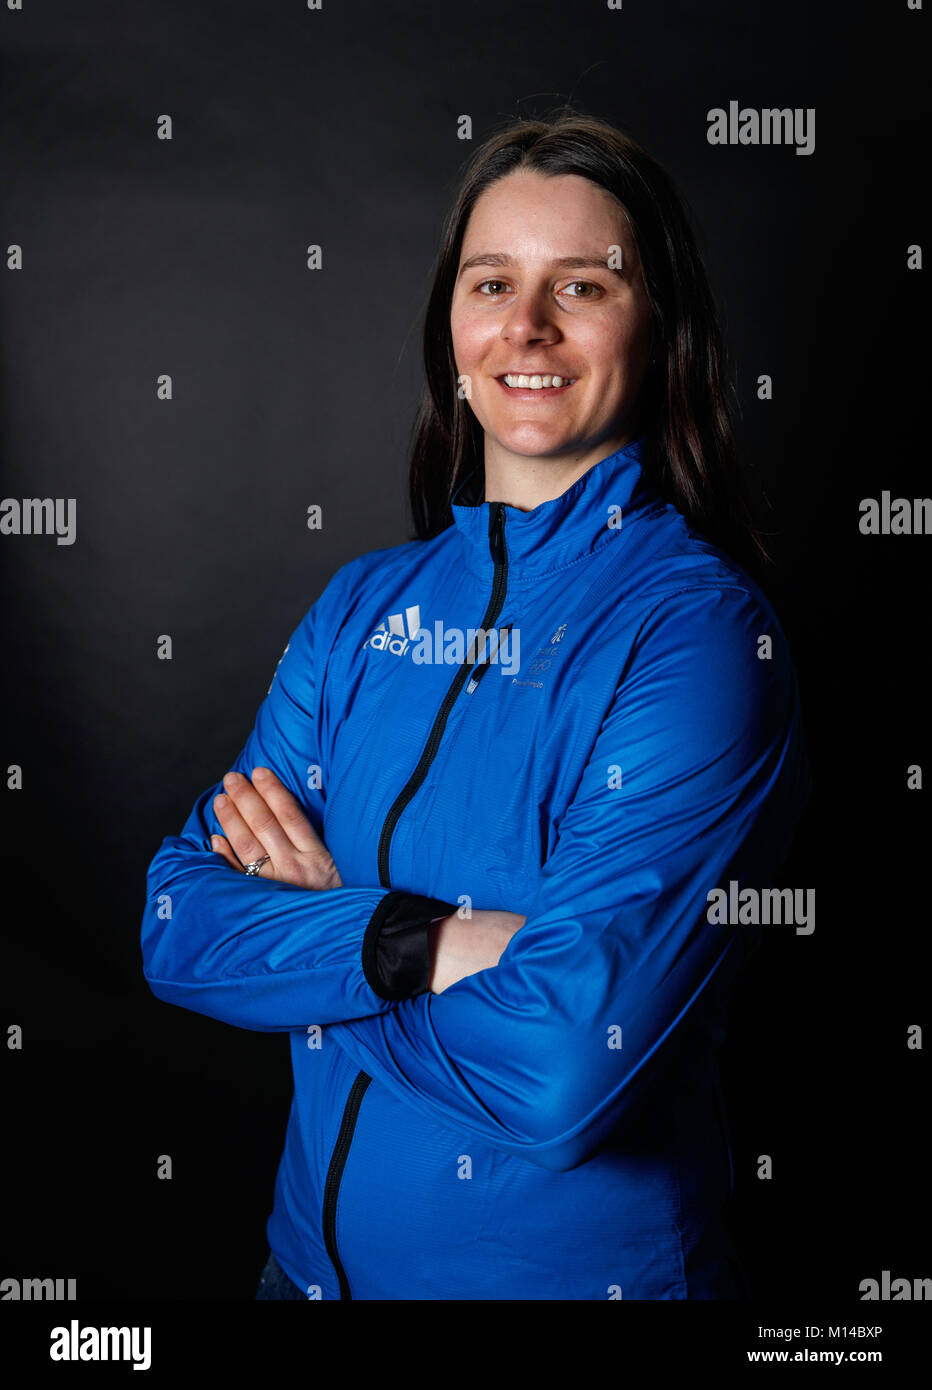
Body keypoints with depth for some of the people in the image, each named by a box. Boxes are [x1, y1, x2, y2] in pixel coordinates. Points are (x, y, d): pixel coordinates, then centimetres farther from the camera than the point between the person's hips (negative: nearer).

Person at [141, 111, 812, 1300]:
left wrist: (303, 929, -13)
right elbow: (181, 921, -8)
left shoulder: (698, 629, -19)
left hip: (579, 1263, -5)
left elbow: (559, 1068, -27)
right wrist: (426, 939, -23)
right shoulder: (364, 604, -1)